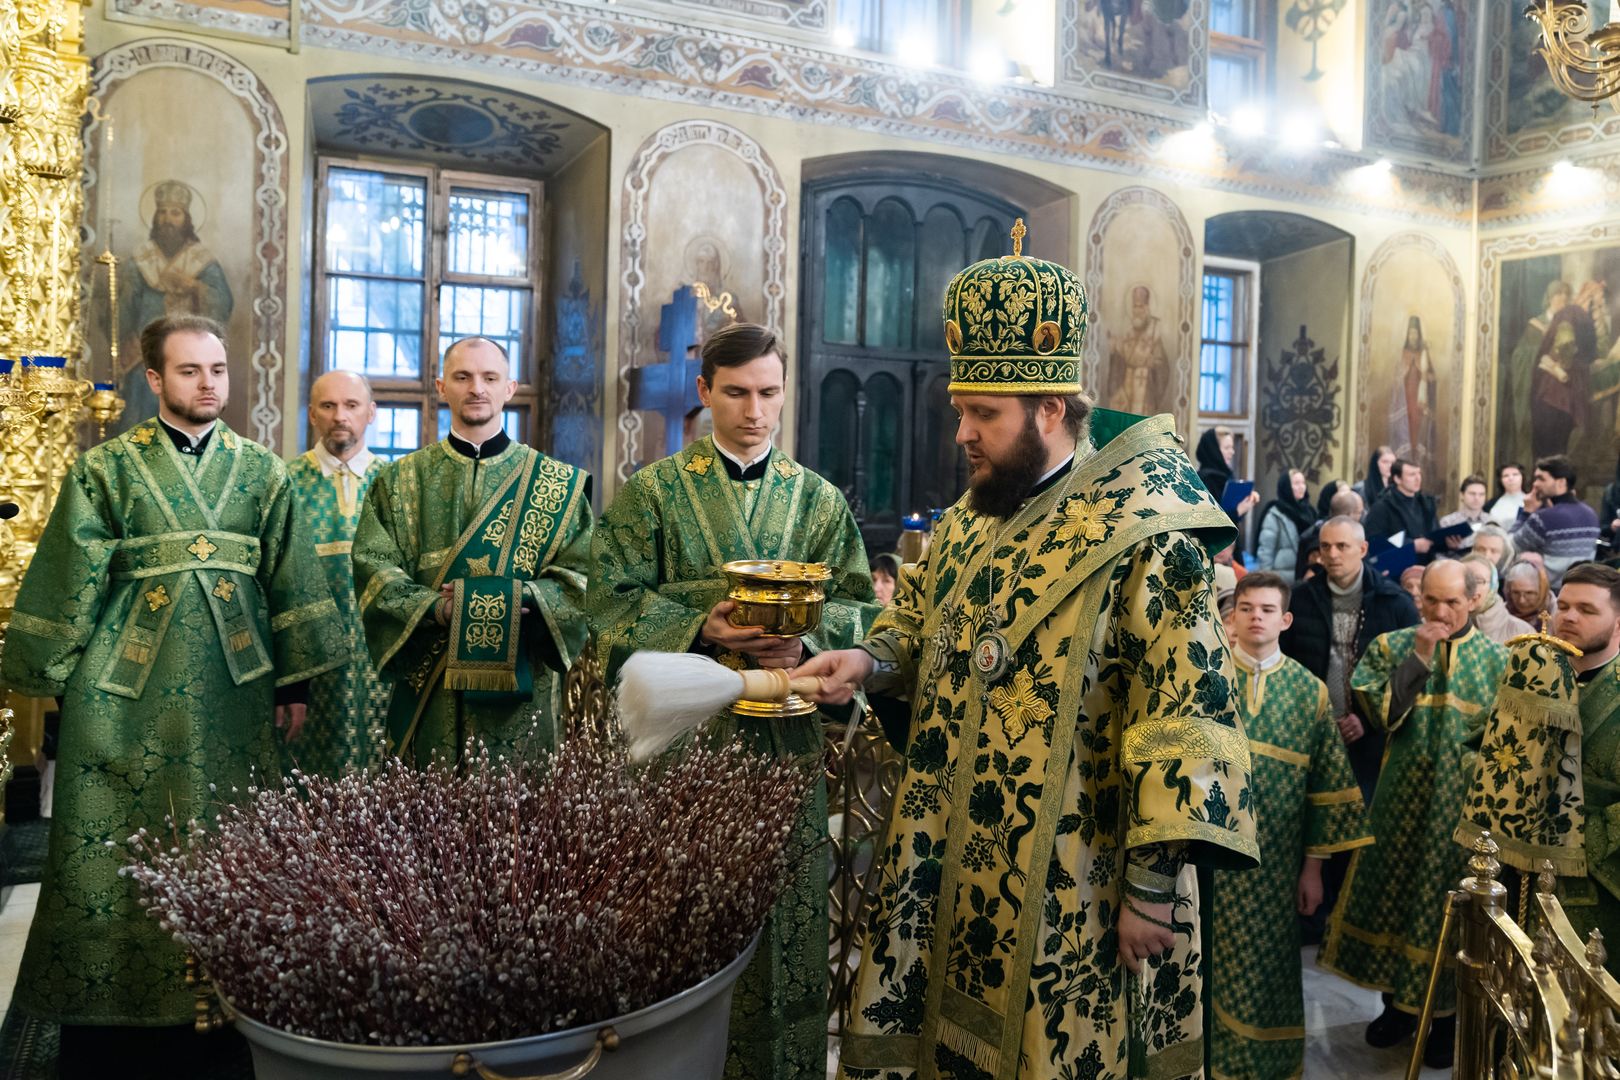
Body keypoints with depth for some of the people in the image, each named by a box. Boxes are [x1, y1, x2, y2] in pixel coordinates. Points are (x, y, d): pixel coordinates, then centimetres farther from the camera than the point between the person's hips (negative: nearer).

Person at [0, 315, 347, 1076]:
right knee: (114, 848, 4)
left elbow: (291, 581, 6)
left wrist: (295, 680, 4)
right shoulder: (107, 468, 1)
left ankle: (198, 1003, 23)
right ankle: (97, 1017, 18)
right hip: (126, 695, -2)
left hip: (230, 692, 2)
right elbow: (67, 583, 2)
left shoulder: (262, 472, 6)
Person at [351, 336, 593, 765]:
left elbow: (581, 578, -1)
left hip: (521, 689, -1)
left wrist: (512, 600, -16)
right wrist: (436, 609, -15)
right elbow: (374, 572, 1)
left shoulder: (559, 484, 6)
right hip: (427, 687, 1)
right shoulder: (399, 481, 10)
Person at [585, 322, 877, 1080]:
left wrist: (806, 641, -15)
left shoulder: (819, 500, 9)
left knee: (784, 907, 8)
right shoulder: (652, 491, 3)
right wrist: (701, 630, -18)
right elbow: (613, 598, -3)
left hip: (787, 736, 2)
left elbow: (856, 602, 5)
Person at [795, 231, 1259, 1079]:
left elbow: (1183, 713, -18)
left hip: (1063, 887, -6)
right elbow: (922, 622, 22)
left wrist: (1152, 884, -17)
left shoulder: (1143, 540, -16)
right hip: (944, 866, 7)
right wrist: (869, 662, 1)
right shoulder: (968, 522, 7)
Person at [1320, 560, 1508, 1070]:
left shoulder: (1496, 659, 0)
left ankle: (1450, 1015, 23)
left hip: (1463, 805, -1)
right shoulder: (1391, 647, 0)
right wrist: (1417, 658, -18)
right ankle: (1400, 1002, 26)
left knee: (1454, 904, 6)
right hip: (1403, 799, 1)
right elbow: (1380, 713, -12)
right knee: (1396, 894, 9)